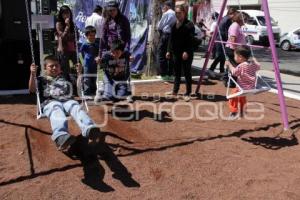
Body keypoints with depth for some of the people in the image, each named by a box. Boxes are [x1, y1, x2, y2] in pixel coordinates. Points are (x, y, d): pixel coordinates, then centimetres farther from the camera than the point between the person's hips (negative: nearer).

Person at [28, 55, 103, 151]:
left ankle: (89, 130, -64)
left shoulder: (65, 77, 35)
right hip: (50, 102, -2)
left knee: (75, 107, -34)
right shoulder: (42, 79, 27)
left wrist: (79, 72, 21)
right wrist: (33, 74, -3)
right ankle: (61, 136, -71)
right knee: (56, 110, -40)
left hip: (67, 101, 2)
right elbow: (32, 89, 11)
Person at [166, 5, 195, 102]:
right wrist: (169, 50, 9)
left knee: (187, 73, 0)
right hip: (176, 52, 6)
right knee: (177, 72, 16)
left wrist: (187, 51, -22)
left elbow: (190, 40, -15)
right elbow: (171, 39, 15)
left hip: (186, 52, -6)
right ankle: (175, 90, 28)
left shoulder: (189, 24, -7)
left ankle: (188, 93, 8)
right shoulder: (174, 24, 12)